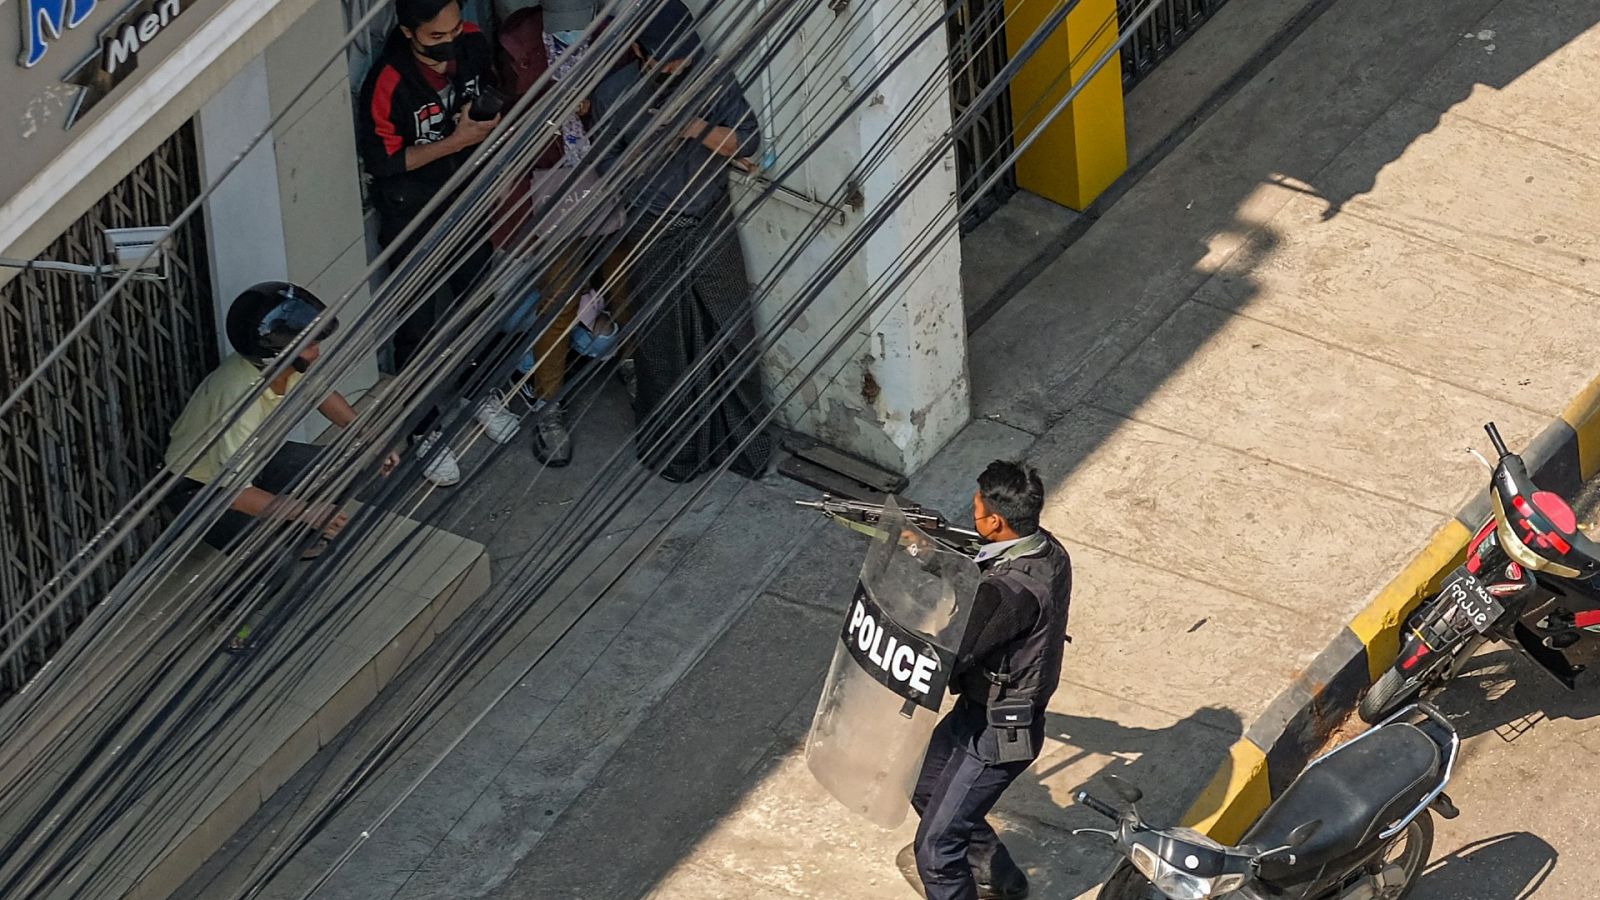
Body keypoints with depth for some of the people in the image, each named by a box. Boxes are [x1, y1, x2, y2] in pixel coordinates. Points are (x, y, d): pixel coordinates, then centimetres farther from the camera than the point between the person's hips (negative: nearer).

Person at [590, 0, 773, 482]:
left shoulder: (712, 77, -9)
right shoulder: (613, 93, -10)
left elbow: (749, 140, -10)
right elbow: (611, 167, -4)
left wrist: (698, 129, -26)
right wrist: (656, 141, -20)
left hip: (713, 224, 1)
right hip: (653, 231, -1)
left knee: (731, 333, 6)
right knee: (662, 342, 9)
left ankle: (742, 441, 21)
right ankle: (669, 447, 25)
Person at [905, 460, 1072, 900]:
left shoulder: (1016, 590, -35)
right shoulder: (1047, 549, -6)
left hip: (996, 735, -10)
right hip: (979, 708, 10)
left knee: (935, 844, -4)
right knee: (928, 793, 29)